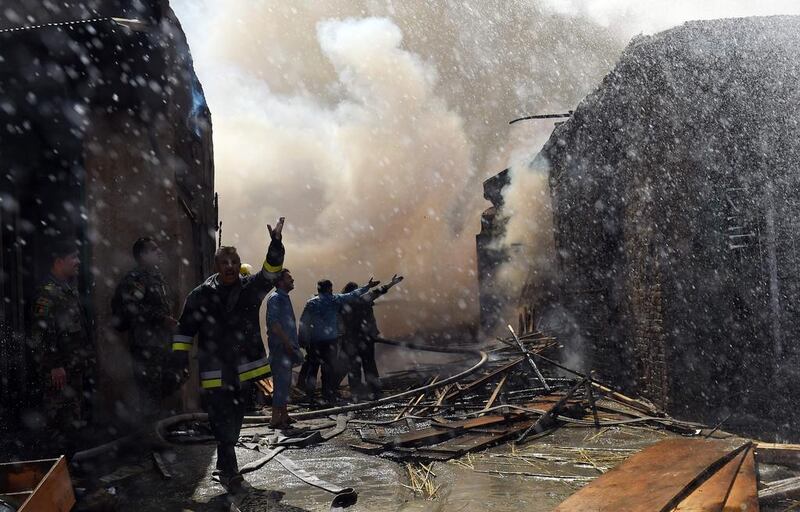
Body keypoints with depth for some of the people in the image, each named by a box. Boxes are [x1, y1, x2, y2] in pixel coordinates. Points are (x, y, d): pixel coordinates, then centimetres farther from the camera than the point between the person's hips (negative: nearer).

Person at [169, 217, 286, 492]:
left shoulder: (250, 288, 2)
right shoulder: (200, 296, -1)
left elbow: (270, 273, -14)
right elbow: (184, 330, 4)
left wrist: (276, 244, -29)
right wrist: (180, 360, -1)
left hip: (244, 370, 2)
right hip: (215, 373, -2)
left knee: (234, 423, 16)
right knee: (223, 424, -2)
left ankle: (225, 466, 34)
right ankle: (229, 472, 9)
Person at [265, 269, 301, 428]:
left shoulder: (284, 298, 17)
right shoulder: (275, 298, -12)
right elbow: (273, 323, -20)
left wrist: (292, 345, 19)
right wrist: (287, 343, -18)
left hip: (287, 347, 10)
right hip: (280, 347, -10)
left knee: (285, 381, 14)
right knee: (281, 381, -8)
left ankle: (283, 415, 21)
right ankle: (276, 419, -4)